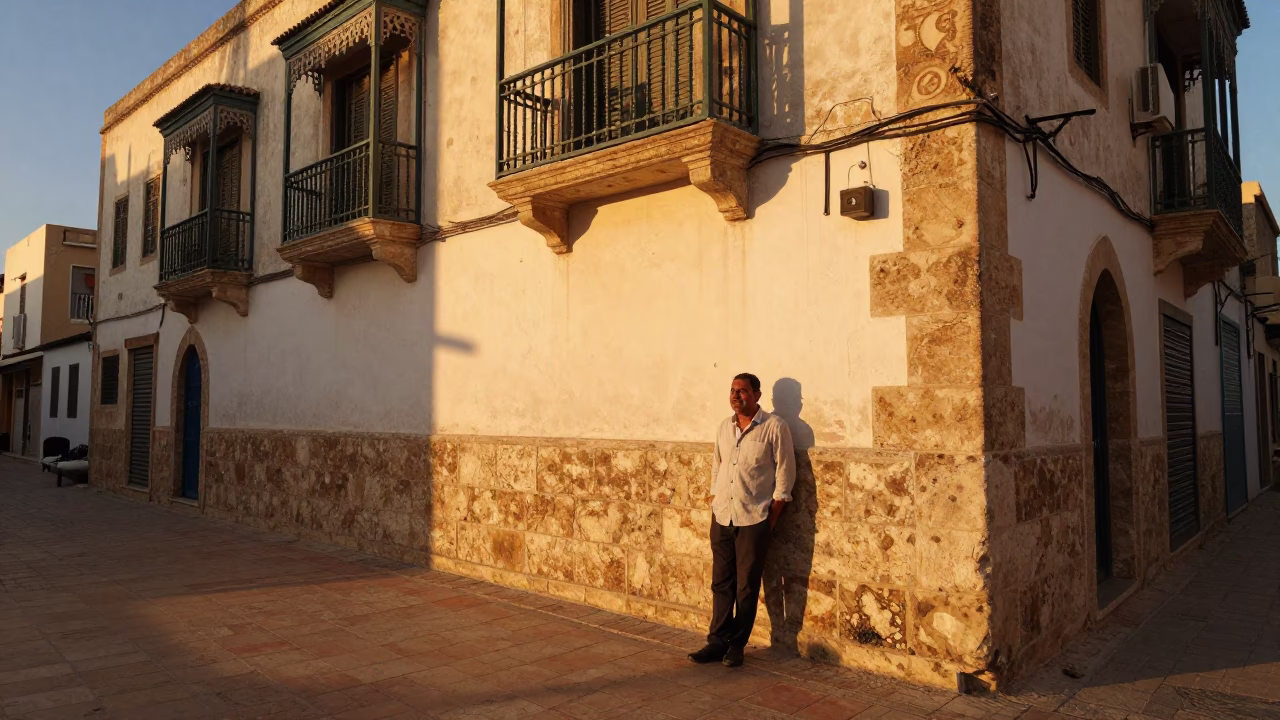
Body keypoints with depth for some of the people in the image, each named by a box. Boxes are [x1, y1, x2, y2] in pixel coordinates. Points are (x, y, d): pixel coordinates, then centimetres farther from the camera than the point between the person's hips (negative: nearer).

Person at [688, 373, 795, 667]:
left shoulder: (774, 427, -8)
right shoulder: (724, 427, 9)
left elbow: (785, 473, -6)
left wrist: (772, 517, -8)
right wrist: (714, 504, 11)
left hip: (754, 520, -5)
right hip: (721, 518, 5)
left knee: (747, 586, 4)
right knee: (721, 583, 9)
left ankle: (737, 644, 17)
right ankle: (717, 641, 18)